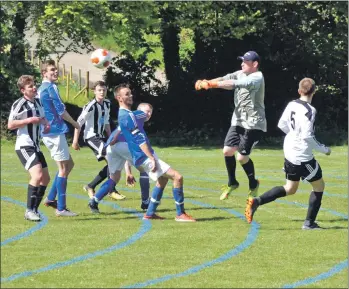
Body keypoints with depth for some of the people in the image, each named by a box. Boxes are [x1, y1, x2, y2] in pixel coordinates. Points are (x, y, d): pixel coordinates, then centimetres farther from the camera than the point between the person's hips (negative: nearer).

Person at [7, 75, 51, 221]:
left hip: (35, 146, 9)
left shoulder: (37, 102, 12)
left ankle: (34, 209, 21)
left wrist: (45, 122, 8)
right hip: (24, 146, -9)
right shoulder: (19, 104, -12)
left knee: (45, 178, 11)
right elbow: (10, 125, -16)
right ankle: (29, 211, -20)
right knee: (37, 175, -24)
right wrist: (29, 120, -22)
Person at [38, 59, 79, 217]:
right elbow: (61, 110, -14)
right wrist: (74, 123, -1)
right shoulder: (51, 87, -13)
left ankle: (51, 198, 15)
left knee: (69, 164, 17)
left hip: (47, 132, 9)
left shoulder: (40, 89, 15)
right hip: (56, 131, -9)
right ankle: (61, 208, -6)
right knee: (63, 168, -5)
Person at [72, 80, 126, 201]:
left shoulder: (107, 104, 10)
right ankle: (112, 191, -15)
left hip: (100, 137, 9)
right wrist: (75, 141, -14)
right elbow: (79, 123, -14)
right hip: (91, 137, -9)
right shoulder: (91, 106, -15)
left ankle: (90, 187, 15)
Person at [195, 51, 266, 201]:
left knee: (242, 157, -8)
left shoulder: (257, 77, -16)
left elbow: (235, 84, -29)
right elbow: (225, 79, -7)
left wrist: (212, 84, -36)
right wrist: (206, 82, -25)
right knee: (228, 150, 0)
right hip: (238, 121, 7)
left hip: (253, 124, -7)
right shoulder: (240, 74, 8)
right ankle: (232, 183, 21)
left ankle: (253, 184, 17)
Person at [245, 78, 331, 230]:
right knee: (319, 186, 11)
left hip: (289, 153, 8)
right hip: (303, 156, -8)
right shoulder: (309, 111, -20)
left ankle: (256, 201, 7)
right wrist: (324, 149, -9)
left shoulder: (292, 105, 2)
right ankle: (309, 222, 13)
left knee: (290, 188, 20)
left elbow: (281, 124, 13)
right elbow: (307, 137, -22)